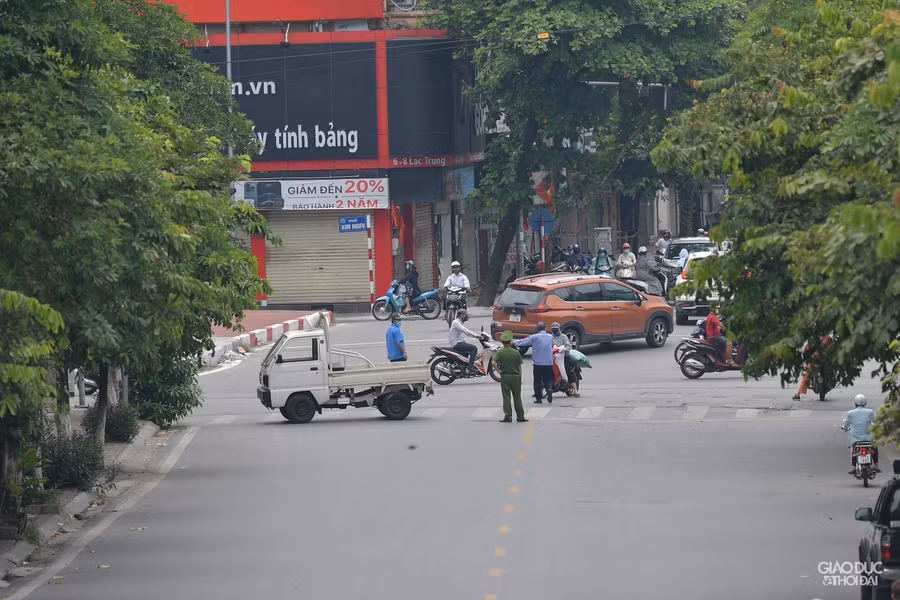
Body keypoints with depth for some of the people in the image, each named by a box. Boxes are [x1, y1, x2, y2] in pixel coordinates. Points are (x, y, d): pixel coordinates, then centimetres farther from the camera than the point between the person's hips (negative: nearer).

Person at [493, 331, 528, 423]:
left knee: (506, 397, 2)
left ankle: (508, 416, -3)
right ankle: (520, 416, 10)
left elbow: (493, 362, -19)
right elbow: (519, 367, 3)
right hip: (516, 376, 1)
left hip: (505, 377, -1)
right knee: (517, 397, 7)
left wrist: (498, 370, -7)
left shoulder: (500, 353, -4)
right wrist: (520, 378, 10)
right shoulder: (516, 352, 0)